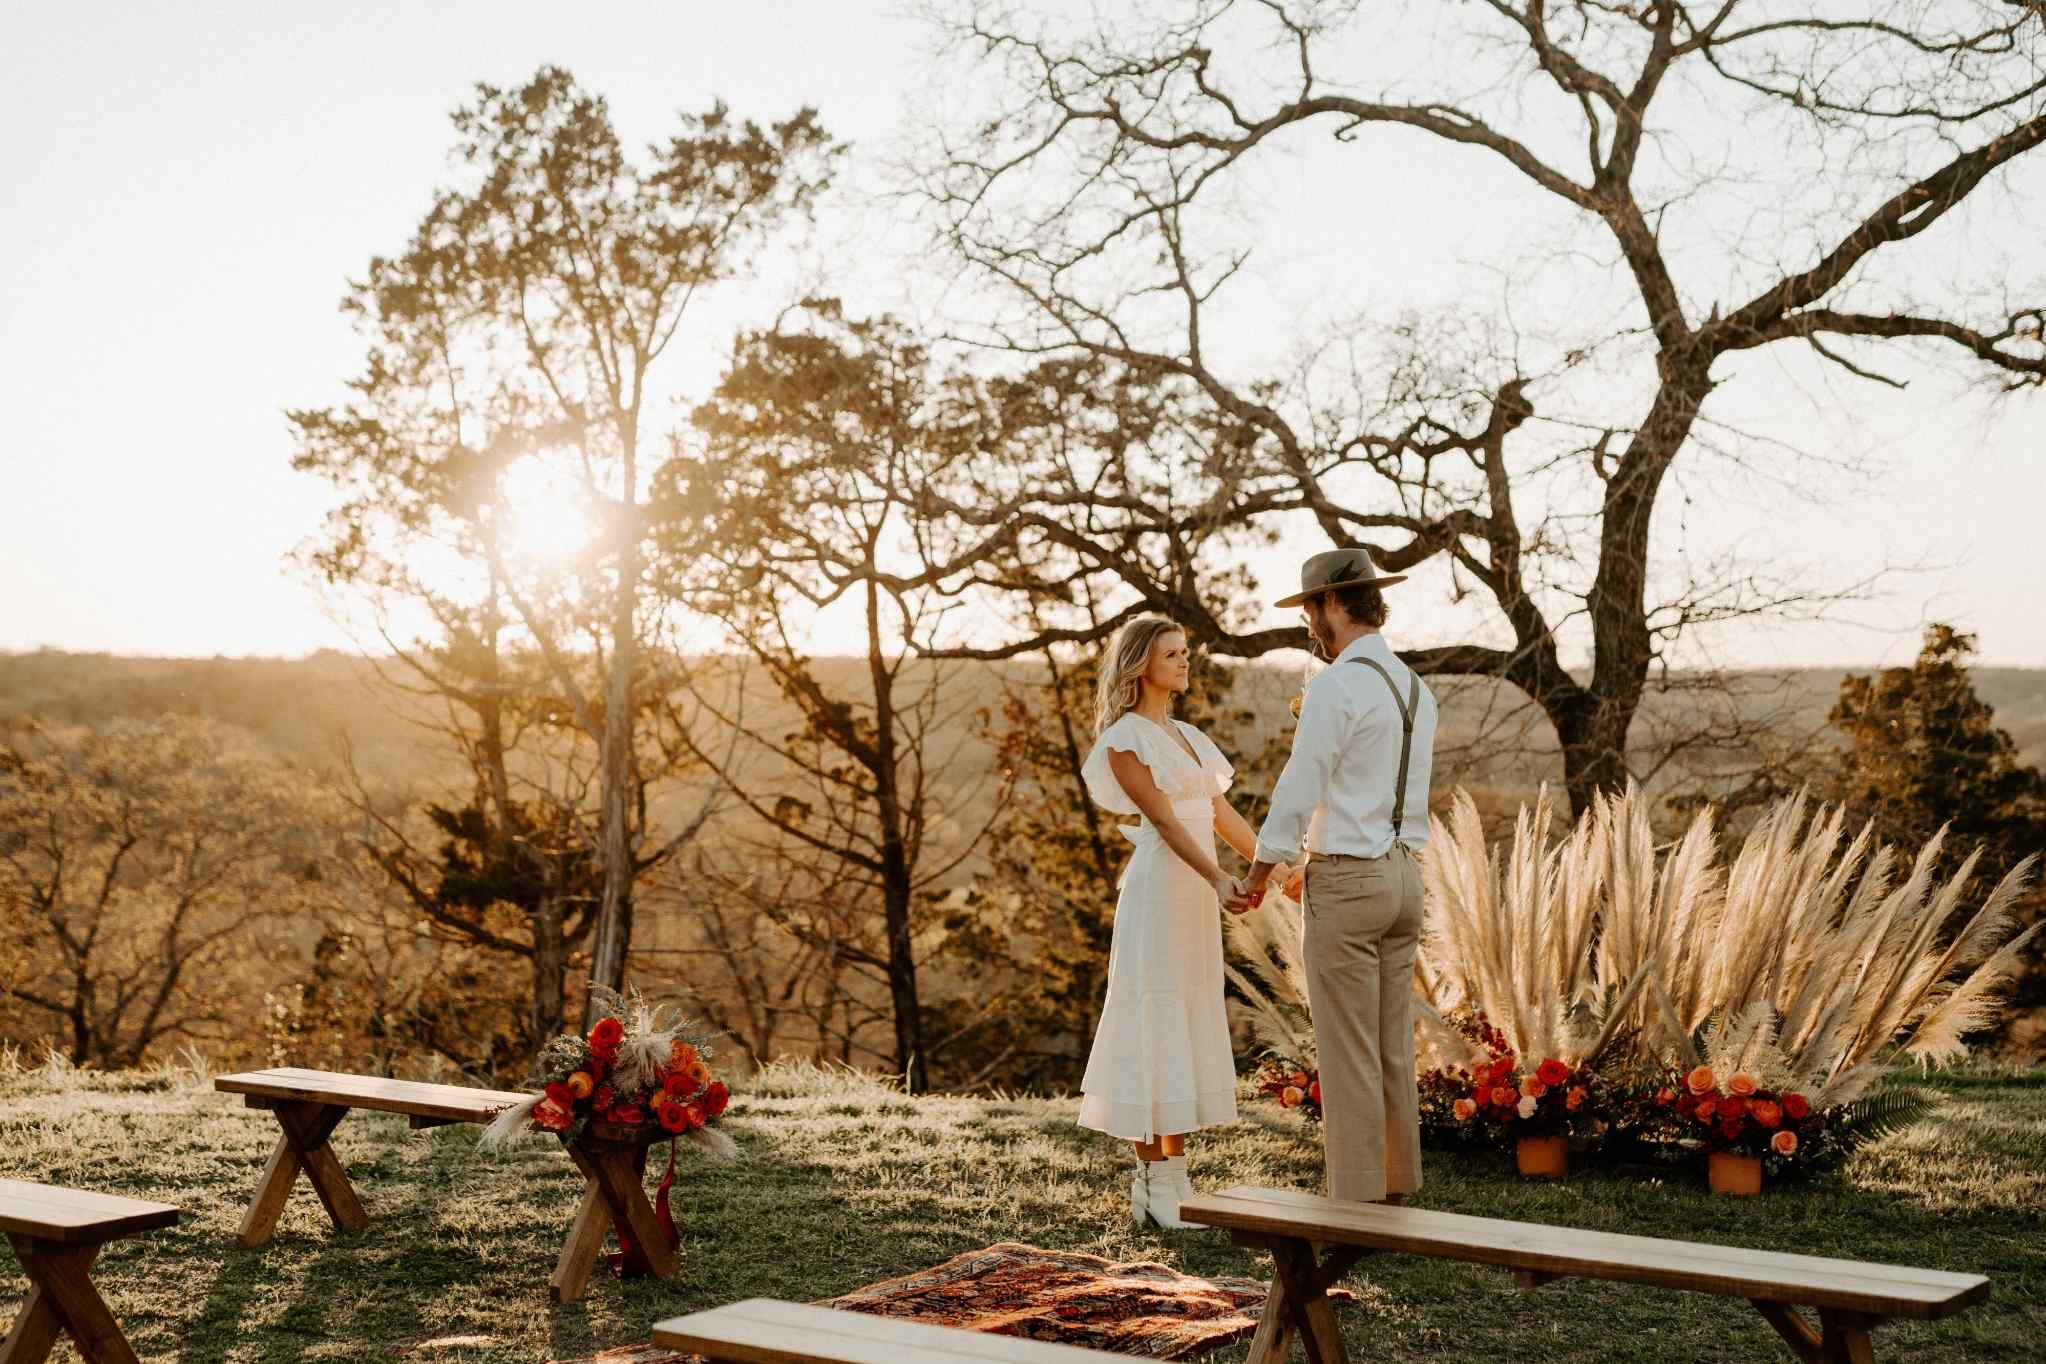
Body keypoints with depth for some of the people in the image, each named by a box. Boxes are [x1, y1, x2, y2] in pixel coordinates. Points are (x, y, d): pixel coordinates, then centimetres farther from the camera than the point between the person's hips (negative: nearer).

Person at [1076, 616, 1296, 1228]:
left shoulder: (1186, 736, 18)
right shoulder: (1124, 737, -7)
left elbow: (1222, 814, 19)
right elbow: (1162, 817, -17)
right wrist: (1216, 876, -28)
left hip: (1196, 896, 9)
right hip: (1157, 890, -8)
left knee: (1190, 1031, 9)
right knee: (1154, 1027, -5)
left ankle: (1173, 1175, 15)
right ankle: (1152, 1184, 0)